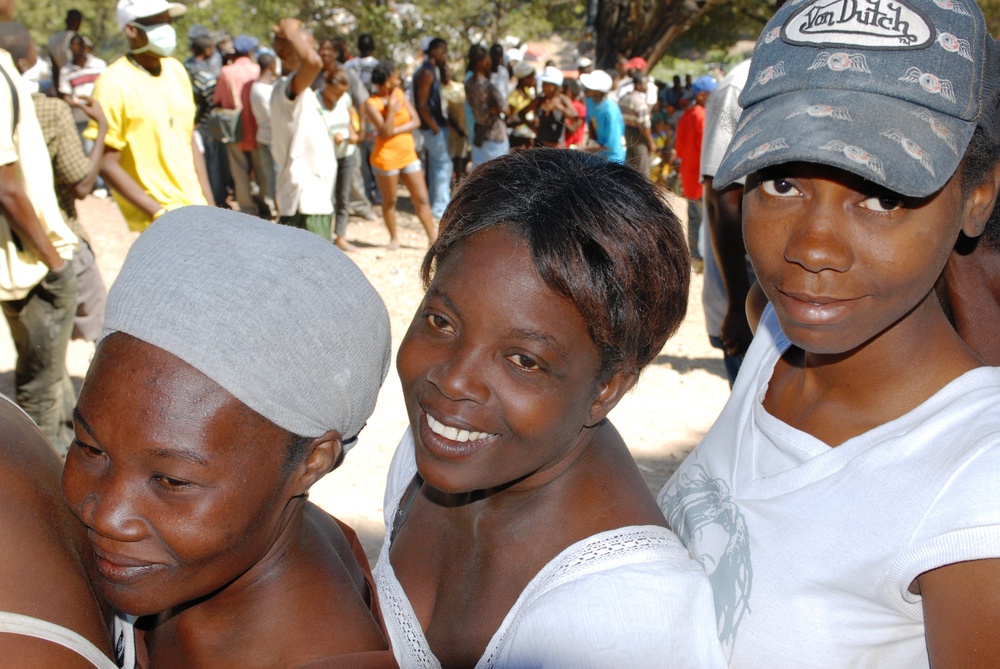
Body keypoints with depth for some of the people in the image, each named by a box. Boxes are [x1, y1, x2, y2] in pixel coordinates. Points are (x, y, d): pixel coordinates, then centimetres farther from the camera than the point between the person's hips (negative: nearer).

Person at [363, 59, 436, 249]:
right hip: (386, 158, -5)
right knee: (389, 201, 8)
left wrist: (395, 130, -12)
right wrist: (391, 109, -22)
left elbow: (416, 121, 0)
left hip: (408, 155, 5)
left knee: (422, 198, 5)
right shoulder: (371, 104, -11)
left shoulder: (399, 94, 6)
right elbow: (385, 132, -20)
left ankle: (433, 237, 11)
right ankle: (394, 238, 23)